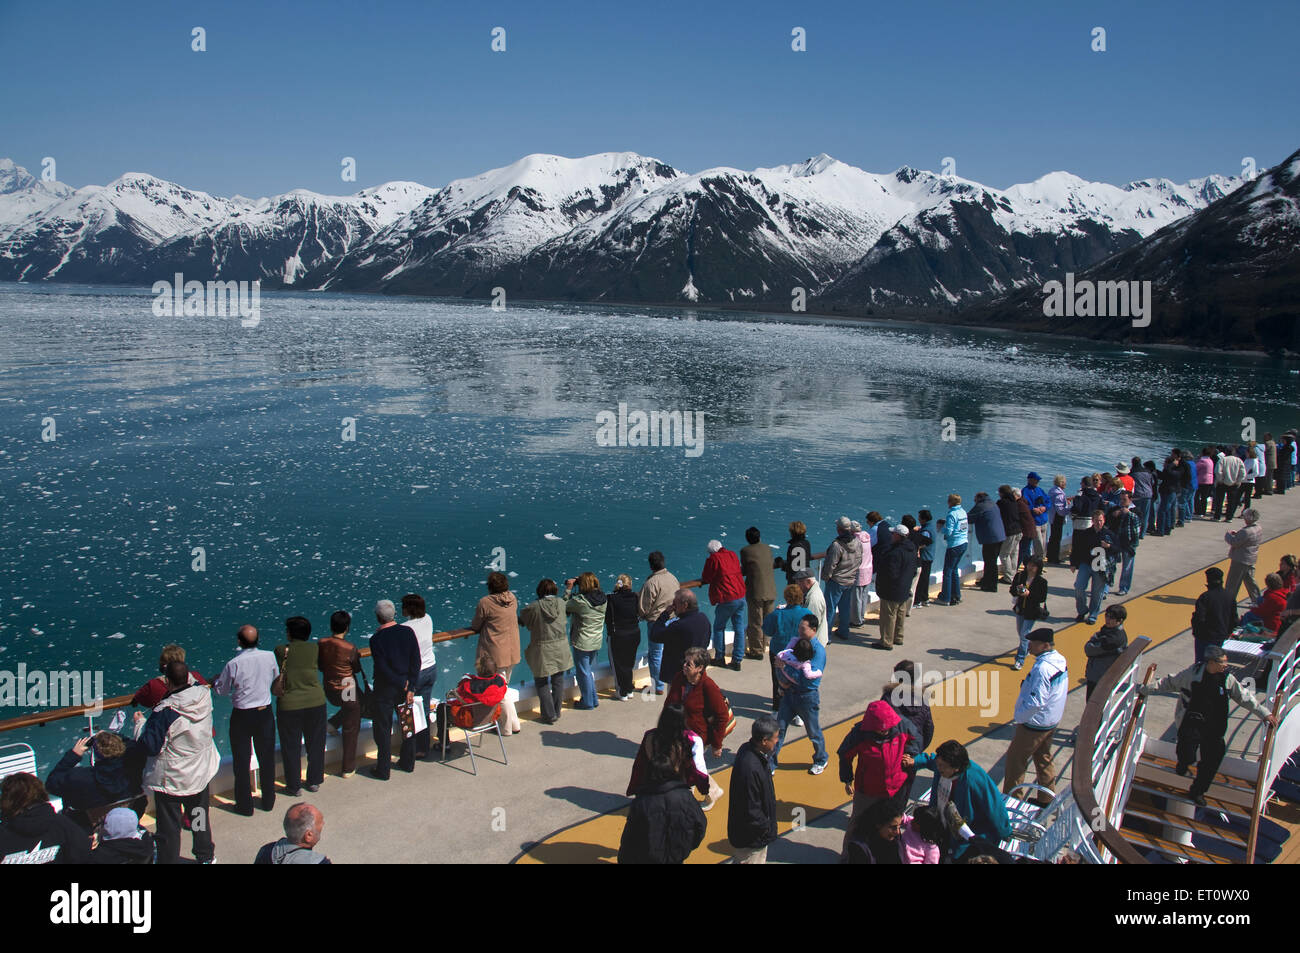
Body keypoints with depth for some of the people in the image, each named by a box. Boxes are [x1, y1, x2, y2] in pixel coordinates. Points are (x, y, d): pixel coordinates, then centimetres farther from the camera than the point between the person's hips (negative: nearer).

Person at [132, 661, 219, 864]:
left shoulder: (165, 712, -26)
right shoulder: (204, 696, -11)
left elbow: (150, 746, -20)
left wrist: (140, 723, -7)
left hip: (171, 779, -6)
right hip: (200, 774, 6)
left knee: (169, 827, 9)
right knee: (201, 816, 24)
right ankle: (205, 856, 39)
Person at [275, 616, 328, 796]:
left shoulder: (281, 651, -10)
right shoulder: (314, 648, -5)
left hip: (289, 705, -2)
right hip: (316, 702, 2)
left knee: (291, 747, 11)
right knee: (315, 744, 16)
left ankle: (294, 786, 19)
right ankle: (314, 781, 26)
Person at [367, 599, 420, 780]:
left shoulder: (376, 639, -16)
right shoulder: (407, 632, -4)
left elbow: (383, 669, -19)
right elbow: (416, 661, -6)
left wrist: (403, 684, -10)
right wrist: (410, 688, -5)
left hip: (385, 690, -4)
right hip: (406, 686, 4)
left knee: (383, 730, 7)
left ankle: (383, 770, 13)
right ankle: (407, 763, 30)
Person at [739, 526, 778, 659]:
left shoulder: (745, 551, -11)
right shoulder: (767, 548, 4)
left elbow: (744, 570, -6)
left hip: (756, 593, -5)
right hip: (771, 591, 5)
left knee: (755, 623, 2)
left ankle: (756, 651, 7)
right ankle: (764, 645, 32)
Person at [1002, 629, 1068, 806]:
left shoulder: (1042, 668, -30)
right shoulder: (1060, 660, 0)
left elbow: (1036, 702, -30)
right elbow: (1063, 690, 13)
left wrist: (1019, 717, -16)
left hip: (1035, 724, -9)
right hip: (1052, 721, 9)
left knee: (1015, 759, 5)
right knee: (1044, 758, 21)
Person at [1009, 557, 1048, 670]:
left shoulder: (1042, 581, -13)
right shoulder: (1020, 576, -3)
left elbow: (1042, 598, -13)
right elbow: (1012, 591, 3)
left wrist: (1029, 594, -26)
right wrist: (1017, 590, -20)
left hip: (1033, 611, -5)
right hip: (1020, 608, 5)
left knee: (1025, 634, -7)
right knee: (1020, 632, 20)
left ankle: (1020, 660, 0)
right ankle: (1028, 647, 50)